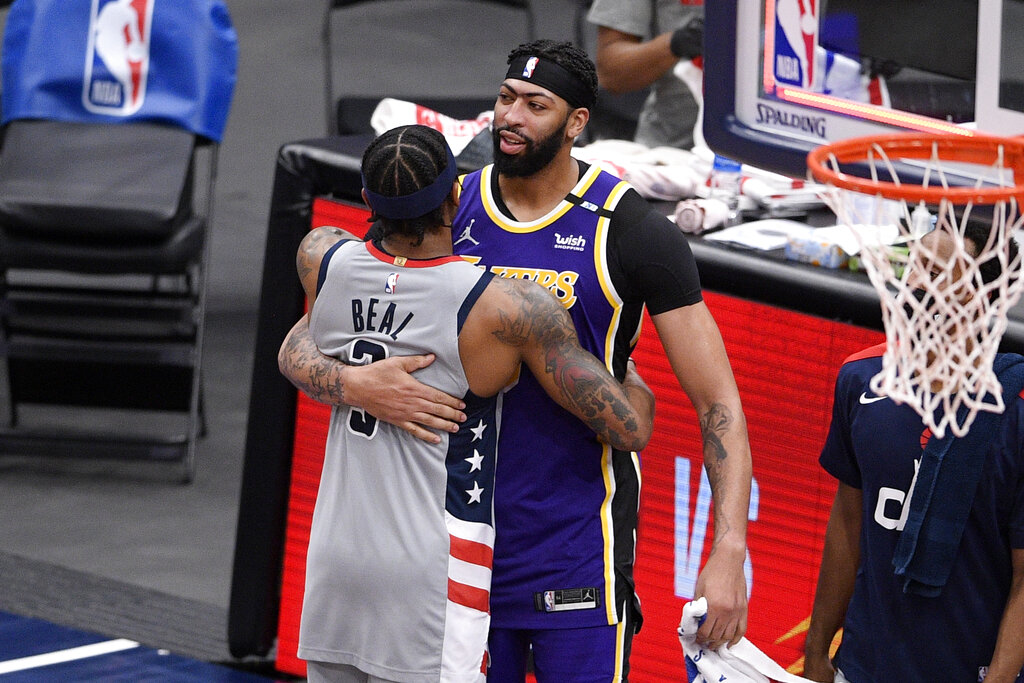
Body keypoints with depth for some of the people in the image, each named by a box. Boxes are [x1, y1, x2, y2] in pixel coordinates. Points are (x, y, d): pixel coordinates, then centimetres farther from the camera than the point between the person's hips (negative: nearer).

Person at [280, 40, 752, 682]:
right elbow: (299, 346, 2)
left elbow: (718, 403, -7)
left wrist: (728, 554, -19)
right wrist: (353, 383, -23)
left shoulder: (631, 231, -7)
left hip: (579, 545, -4)